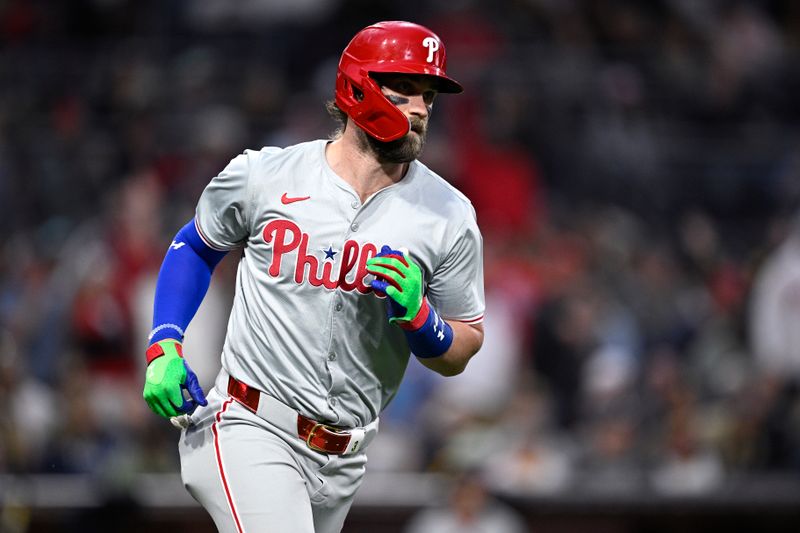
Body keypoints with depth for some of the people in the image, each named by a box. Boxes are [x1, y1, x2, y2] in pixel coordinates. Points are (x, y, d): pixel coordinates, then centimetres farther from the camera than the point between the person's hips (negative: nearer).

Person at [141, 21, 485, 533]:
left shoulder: (449, 216, 0)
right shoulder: (264, 176, -3)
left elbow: (459, 354, 6)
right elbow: (195, 247, 15)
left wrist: (416, 314, -16)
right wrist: (164, 347, 1)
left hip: (342, 462, 4)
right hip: (251, 430, -4)